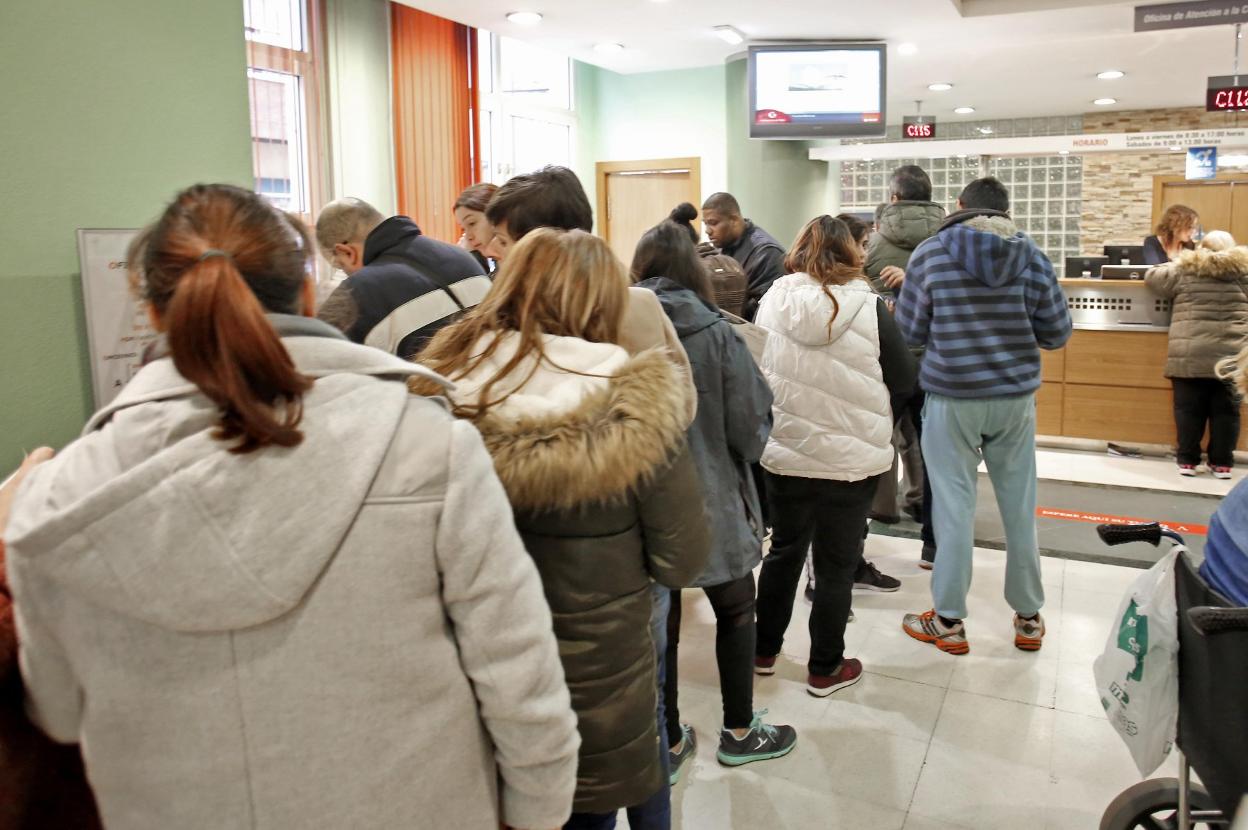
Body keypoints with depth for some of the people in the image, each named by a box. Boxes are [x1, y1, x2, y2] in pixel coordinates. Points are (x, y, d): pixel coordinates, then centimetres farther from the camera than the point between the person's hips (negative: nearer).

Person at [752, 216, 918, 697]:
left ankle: (764, 651, 33)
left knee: (784, 551, 19)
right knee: (837, 563, 10)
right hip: (852, 459, -2)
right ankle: (825, 669, 22)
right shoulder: (868, 308, -12)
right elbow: (905, 381, -4)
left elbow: (755, 370, 6)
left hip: (784, 455, 3)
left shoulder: (773, 302, -6)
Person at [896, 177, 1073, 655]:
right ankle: (1028, 617, 25)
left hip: (951, 399, -2)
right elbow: (1057, 333, 3)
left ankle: (949, 622, 12)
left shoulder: (929, 254, -5)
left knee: (954, 504, 4)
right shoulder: (1031, 256, -1)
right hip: (1015, 397, 2)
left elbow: (910, 332, -2)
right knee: (1020, 504, 12)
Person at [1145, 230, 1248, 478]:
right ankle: (1221, 463, 13)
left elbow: (1152, 277, 15)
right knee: (1226, 410, 8)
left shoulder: (1185, 271, 4)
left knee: (1189, 408, 7)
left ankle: (1187, 460, 11)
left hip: (1190, 356, -1)